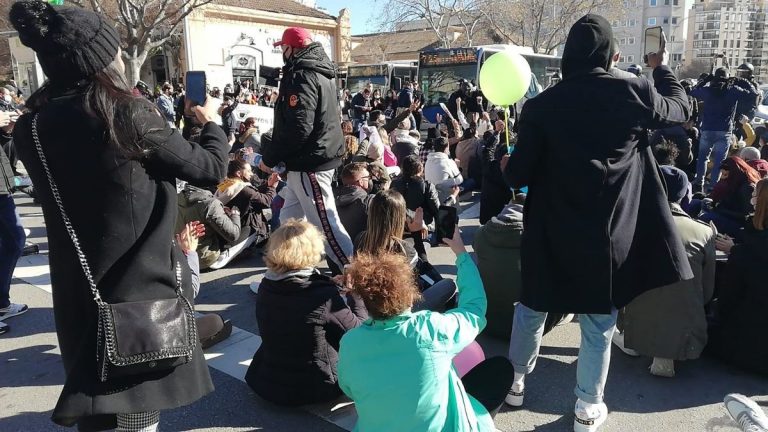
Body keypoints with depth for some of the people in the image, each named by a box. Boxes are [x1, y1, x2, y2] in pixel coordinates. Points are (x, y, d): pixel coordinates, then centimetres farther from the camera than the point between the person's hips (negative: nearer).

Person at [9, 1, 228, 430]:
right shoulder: (129, 116, -17)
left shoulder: (32, 128, -2)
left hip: (77, 293, 6)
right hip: (141, 287, -5)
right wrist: (210, 122, 12)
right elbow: (211, 168, -8)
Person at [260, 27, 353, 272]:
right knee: (289, 217, 21)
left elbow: (298, 128, -26)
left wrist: (270, 158, -14)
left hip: (309, 162, -11)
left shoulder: (302, 77, -17)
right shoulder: (318, 72, 15)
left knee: (325, 223, -5)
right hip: (314, 157, 11)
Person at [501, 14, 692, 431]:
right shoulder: (635, 94, -7)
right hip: (610, 234, 1)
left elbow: (519, 176, -8)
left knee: (531, 309, 20)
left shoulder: (541, 105, -10)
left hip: (552, 233, 0)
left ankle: (515, 381, 36)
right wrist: (662, 67, 31)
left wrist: (507, 165, 15)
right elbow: (680, 108, 15)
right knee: (598, 324, 14)